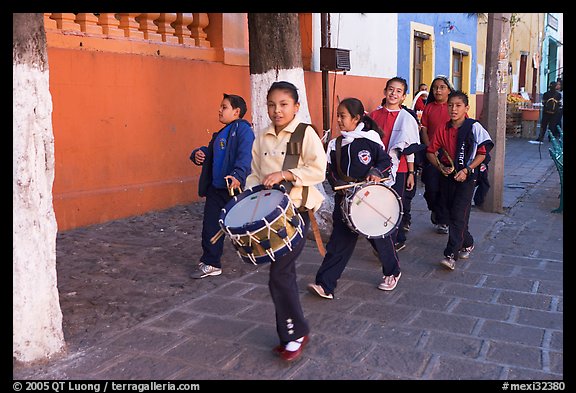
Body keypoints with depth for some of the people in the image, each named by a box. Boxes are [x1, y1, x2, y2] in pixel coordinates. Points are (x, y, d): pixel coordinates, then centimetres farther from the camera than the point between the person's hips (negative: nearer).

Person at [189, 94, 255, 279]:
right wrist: (198, 154, 0)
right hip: (216, 187, 8)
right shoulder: (221, 134, 18)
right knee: (210, 225, 8)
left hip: (235, 187, -8)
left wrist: (238, 175, -39)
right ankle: (210, 263, 18)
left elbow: (245, 156, -24)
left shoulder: (243, 129, -10)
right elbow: (210, 151, 23)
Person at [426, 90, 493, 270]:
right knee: (448, 212, 12)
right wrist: (441, 167, -6)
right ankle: (467, 243, 34)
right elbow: (430, 152, 9)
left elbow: (482, 153, -8)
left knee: (458, 214, -11)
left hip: (466, 176, -5)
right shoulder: (443, 129, 4)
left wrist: (467, 170, -17)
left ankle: (451, 255, -11)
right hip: (447, 175, 5)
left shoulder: (474, 127, -8)